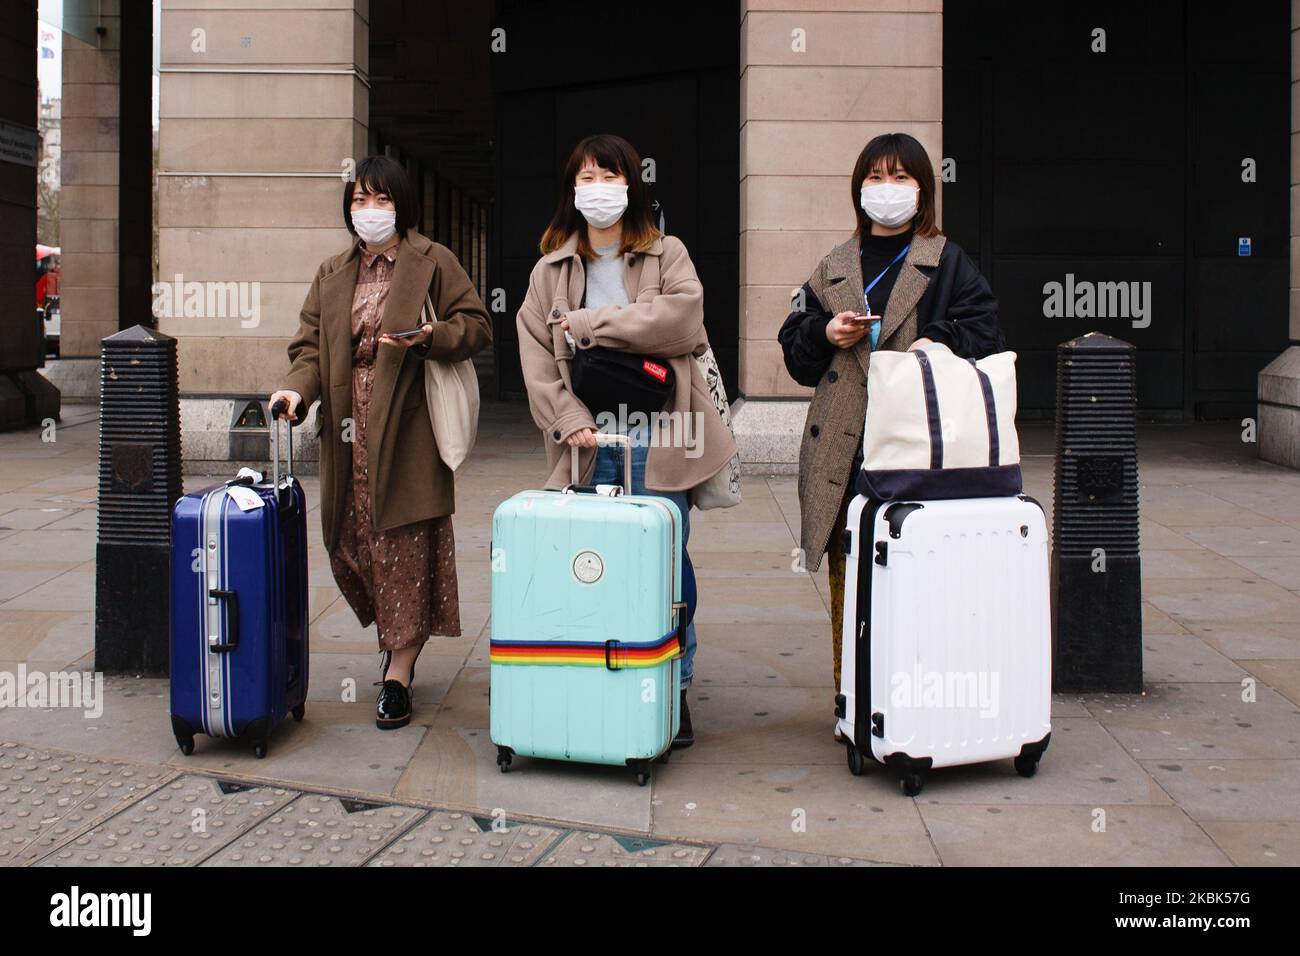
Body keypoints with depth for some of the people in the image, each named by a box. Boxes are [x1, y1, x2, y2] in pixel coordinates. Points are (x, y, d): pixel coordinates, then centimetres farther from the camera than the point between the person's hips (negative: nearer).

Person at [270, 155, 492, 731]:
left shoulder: (432, 263, 4)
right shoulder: (332, 275, 18)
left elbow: (476, 327, 2)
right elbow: (310, 343, 11)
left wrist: (427, 338, -17)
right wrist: (298, 387, -10)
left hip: (407, 428, -5)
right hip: (349, 429, 5)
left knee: (405, 543, -5)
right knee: (351, 543, 6)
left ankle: (397, 676, 0)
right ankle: (396, 643, 28)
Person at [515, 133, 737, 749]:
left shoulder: (667, 255, 8)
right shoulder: (552, 269, 13)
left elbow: (681, 317, -12)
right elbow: (535, 355, 4)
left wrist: (587, 323, -9)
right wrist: (569, 419, -11)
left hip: (655, 435, -1)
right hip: (588, 441, 2)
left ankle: (672, 690, 10)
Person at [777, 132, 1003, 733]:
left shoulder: (948, 265, 8)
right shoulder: (834, 268, 18)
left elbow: (986, 337, 0)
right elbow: (795, 346, 18)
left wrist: (938, 345, -16)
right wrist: (826, 333, -1)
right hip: (844, 451, 3)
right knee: (848, 572, 5)